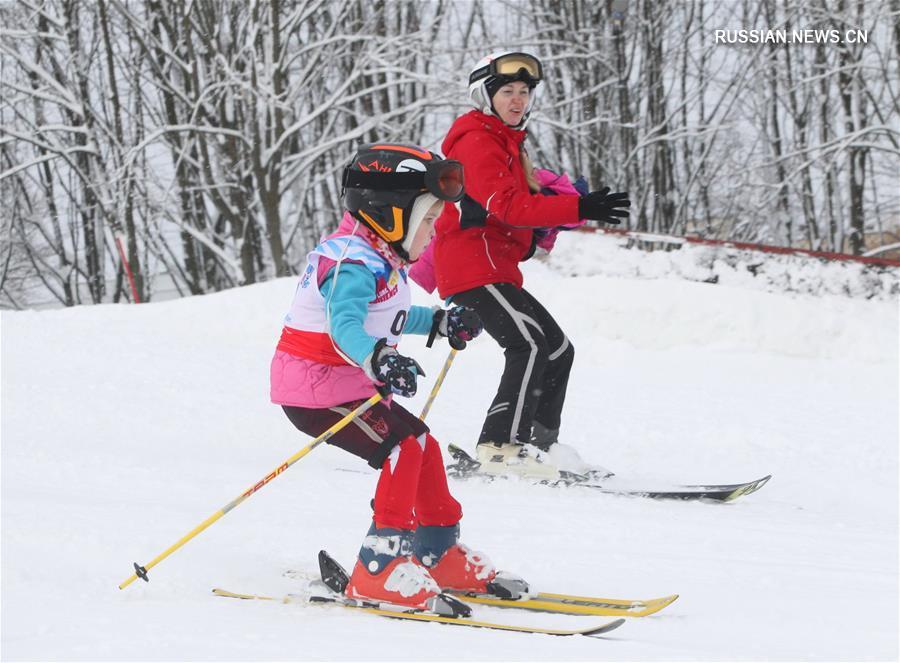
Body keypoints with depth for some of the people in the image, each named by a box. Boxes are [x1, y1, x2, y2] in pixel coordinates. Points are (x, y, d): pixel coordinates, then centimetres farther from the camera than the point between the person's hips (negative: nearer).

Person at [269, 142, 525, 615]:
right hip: (315, 386, -10)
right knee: (405, 448, -20)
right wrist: (377, 361, -56)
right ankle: (380, 567, -21)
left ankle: (441, 554, 27)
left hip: (350, 381, 10)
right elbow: (344, 326, -39)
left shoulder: (379, 260, 12)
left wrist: (440, 322, 34)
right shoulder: (354, 263, -21)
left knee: (421, 446, 13)